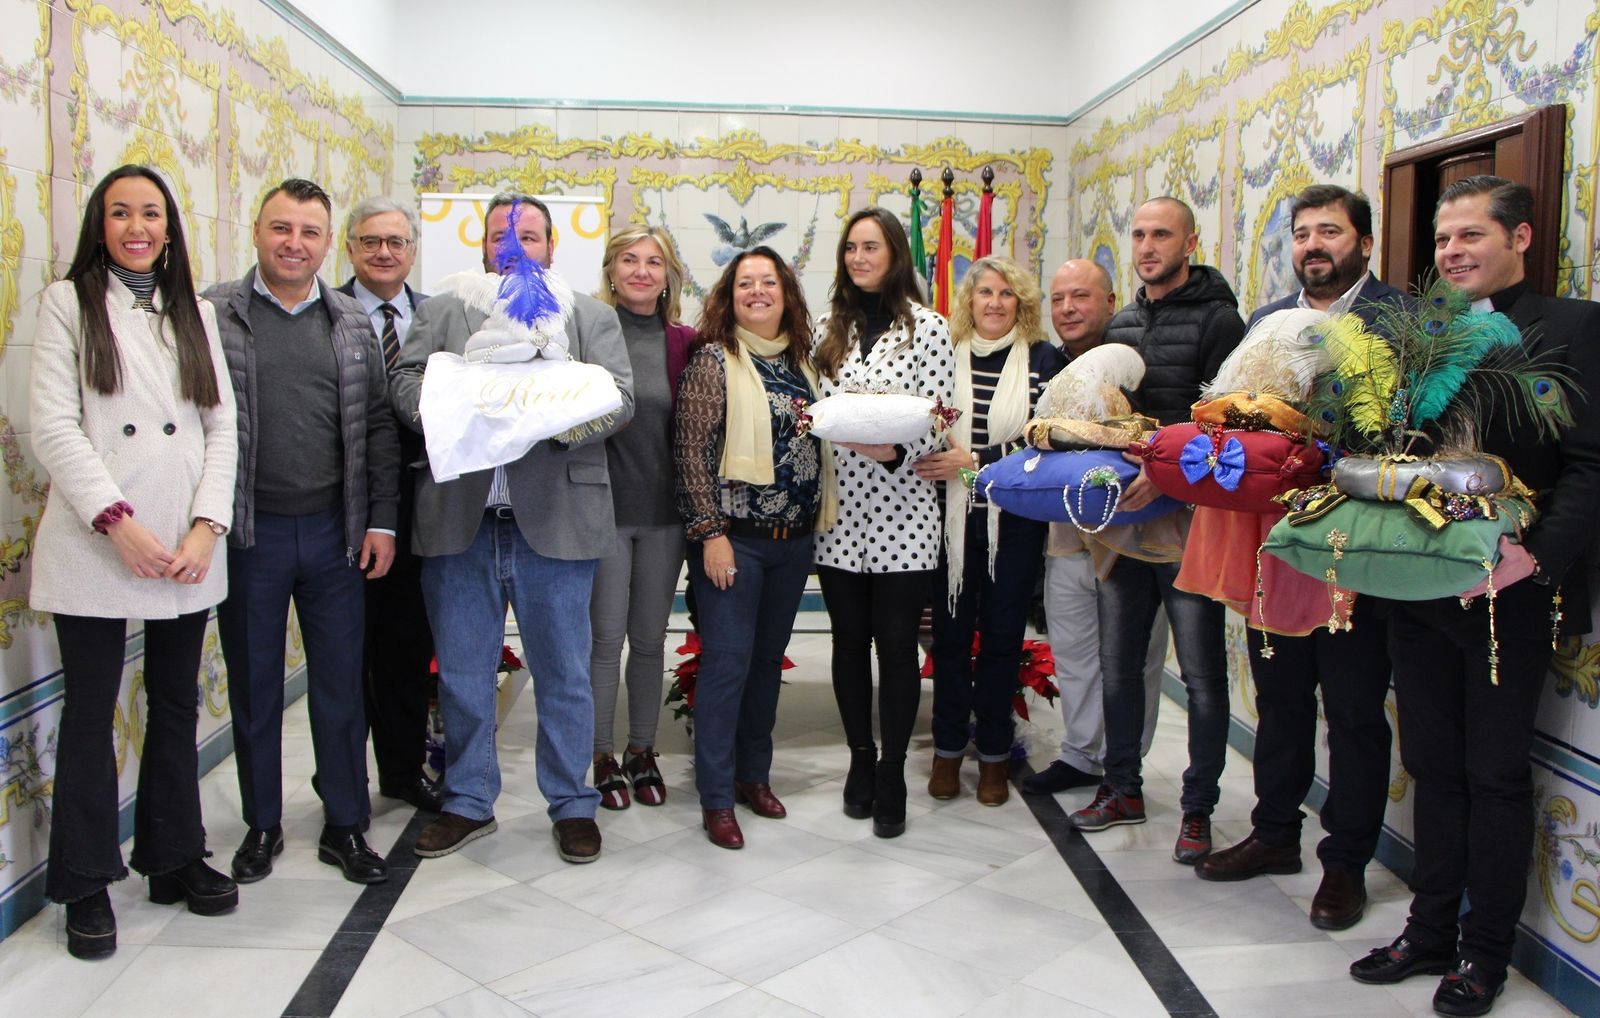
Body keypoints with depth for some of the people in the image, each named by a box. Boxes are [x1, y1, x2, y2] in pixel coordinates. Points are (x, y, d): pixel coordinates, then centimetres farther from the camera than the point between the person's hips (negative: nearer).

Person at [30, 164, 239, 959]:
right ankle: (87, 886, 18)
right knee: (89, 714, 5)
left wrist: (206, 526, -6)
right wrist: (116, 521, -16)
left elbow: (221, 427, 7)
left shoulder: (196, 313, 13)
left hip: (188, 550, 3)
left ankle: (176, 860, 26)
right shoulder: (68, 302, 3)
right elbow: (54, 426, -6)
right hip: (94, 547, -3)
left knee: (176, 707, 12)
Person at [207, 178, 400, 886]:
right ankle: (262, 824, 27)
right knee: (253, 685, 11)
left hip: (334, 532, 2)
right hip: (248, 534, -2)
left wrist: (381, 521, 2)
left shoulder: (352, 322, 7)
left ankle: (345, 826, 22)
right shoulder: (213, 314, -1)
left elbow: (378, 429, 7)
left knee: (340, 683, 8)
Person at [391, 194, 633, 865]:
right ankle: (468, 802, 27)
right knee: (461, 675, 11)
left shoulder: (590, 316, 10)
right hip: (458, 520, 2)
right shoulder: (440, 313, 15)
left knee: (563, 673, 6)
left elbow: (620, 398, -2)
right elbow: (406, 379, 3)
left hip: (554, 522, -1)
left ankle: (571, 804, 21)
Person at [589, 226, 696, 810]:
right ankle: (602, 757, 19)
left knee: (650, 638, 12)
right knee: (606, 638, 3)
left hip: (664, 510, 3)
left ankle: (642, 751, 27)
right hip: (604, 505, -2)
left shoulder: (685, 344, 5)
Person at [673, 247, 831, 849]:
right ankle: (716, 798, 7)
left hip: (794, 537, 6)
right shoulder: (715, 359, -6)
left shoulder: (801, 360, 10)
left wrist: (818, 519, 10)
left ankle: (754, 773, 28)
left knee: (768, 658, 13)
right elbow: (693, 450, -11)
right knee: (728, 661, -3)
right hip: (735, 536, -5)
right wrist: (710, 533, -15)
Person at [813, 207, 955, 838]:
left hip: (901, 511, -3)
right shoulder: (828, 329, 12)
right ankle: (860, 760, 26)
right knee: (849, 640, 10)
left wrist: (894, 451, -22)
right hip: (838, 509, 4)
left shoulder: (928, 328, 0)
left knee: (897, 644, 1)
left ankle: (892, 773, 14)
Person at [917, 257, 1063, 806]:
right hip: (953, 517, 1)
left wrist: (973, 461, -16)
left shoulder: (1043, 360, 0)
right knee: (950, 633, 7)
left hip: (1015, 521, -1)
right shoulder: (947, 357, 5)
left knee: (1002, 636, 7)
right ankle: (948, 749, 21)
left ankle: (994, 754, 20)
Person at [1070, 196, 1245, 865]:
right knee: (1117, 663, 14)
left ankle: (1198, 808, 16)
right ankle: (1123, 788, 29)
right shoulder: (1120, 324, 15)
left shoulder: (1217, 319, -6)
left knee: (1201, 673, 3)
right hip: (1123, 516, 7)